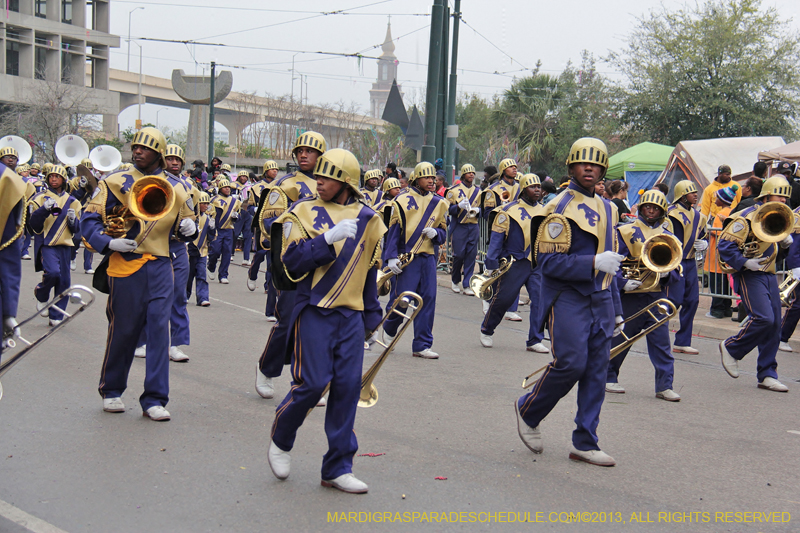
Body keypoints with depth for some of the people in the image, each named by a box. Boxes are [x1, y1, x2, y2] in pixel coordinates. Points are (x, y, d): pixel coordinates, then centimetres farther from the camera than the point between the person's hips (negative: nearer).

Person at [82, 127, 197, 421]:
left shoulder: (175, 188, 10)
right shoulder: (116, 182, 2)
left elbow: (185, 227, 20)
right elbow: (90, 219, 0)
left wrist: (189, 228, -4)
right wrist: (108, 242, -17)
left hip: (160, 266, 2)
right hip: (125, 265, -2)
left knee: (159, 327, -5)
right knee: (123, 330, 5)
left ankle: (154, 399, 2)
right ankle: (111, 391, 26)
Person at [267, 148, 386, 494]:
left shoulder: (367, 219, 10)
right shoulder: (303, 213, 0)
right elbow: (292, 263, -10)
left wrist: (372, 314, 17)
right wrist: (329, 238, -20)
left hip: (351, 316, 4)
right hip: (314, 312, -3)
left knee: (348, 386, 0)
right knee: (313, 382, -9)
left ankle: (337, 468, 9)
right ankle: (280, 439, 20)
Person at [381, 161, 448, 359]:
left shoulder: (439, 203, 12)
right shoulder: (403, 201, -1)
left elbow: (443, 235, 16)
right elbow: (393, 231, -2)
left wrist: (435, 233, -8)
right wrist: (391, 257, -11)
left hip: (428, 258, 4)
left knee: (428, 299, -2)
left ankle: (422, 345, 5)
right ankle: (389, 328, 26)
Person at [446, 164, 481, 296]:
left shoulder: (478, 192, 13)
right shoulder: (454, 190, 2)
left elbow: (483, 208, 19)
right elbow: (447, 209, -1)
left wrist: (477, 210, -4)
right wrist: (459, 206, -19)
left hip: (474, 227, 3)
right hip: (459, 227, -3)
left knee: (471, 256, -1)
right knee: (459, 255, -5)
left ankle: (467, 285, 4)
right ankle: (455, 281, 18)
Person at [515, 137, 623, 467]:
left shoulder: (607, 209, 16)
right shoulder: (560, 209, -8)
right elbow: (547, 261, -16)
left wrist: (616, 310, 20)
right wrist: (593, 263, -25)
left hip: (600, 303, 7)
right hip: (568, 300, -7)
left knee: (597, 371, 4)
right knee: (571, 363, -15)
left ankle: (585, 443, 10)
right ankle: (528, 410, 11)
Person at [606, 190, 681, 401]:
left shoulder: (667, 235, 12)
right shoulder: (626, 232, 1)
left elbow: (677, 267, 12)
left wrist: (667, 273, -10)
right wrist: (623, 283, -17)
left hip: (658, 295, 2)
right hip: (631, 296, -2)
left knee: (661, 342, -3)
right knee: (619, 339, 8)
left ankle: (664, 386, 1)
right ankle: (608, 377, 24)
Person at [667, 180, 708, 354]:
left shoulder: (697, 216, 14)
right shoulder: (672, 213, -11)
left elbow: (702, 236, 25)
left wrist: (704, 244, 2)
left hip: (690, 263, 8)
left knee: (692, 301, 6)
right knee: (674, 300, -11)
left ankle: (682, 342, 15)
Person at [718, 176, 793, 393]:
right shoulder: (748, 217, -11)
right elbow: (726, 244, -16)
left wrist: (785, 242, 7)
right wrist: (744, 262, -24)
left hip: (769, 275, 8)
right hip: (750, 276, -8)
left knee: (774, 325, 4)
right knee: (763, 318, -21)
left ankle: (767, 375, 10)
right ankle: (731, 348, 2)